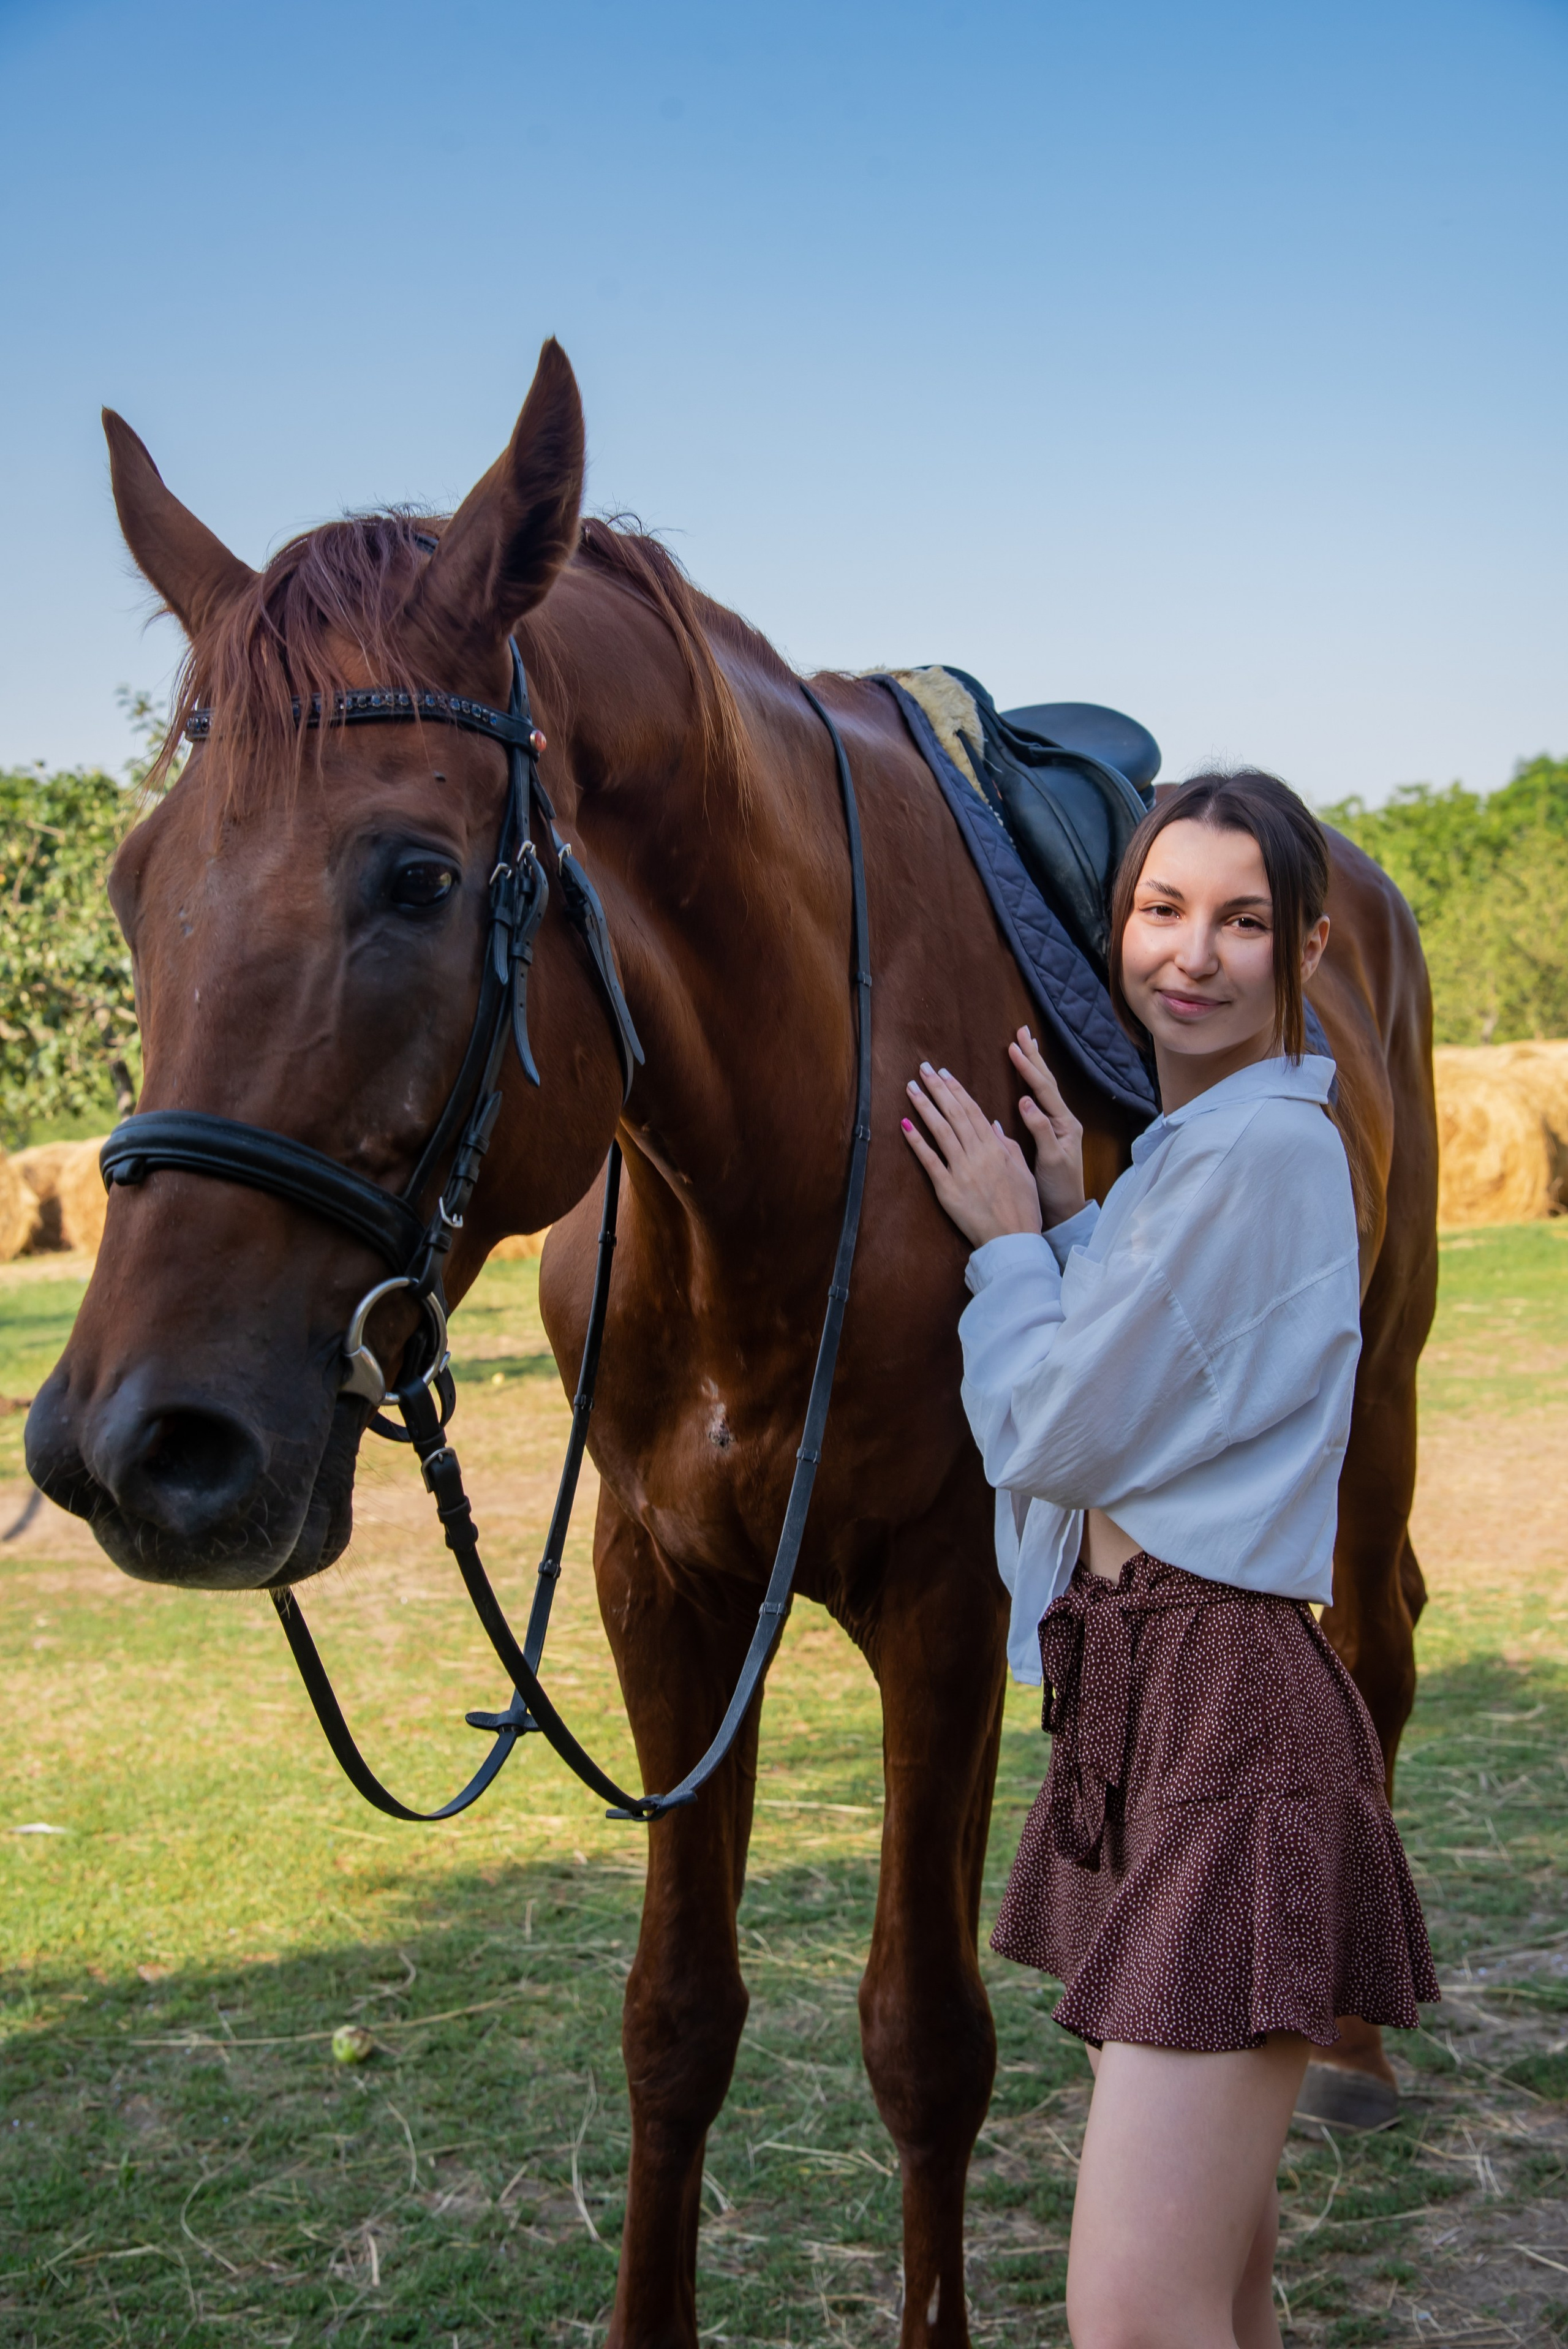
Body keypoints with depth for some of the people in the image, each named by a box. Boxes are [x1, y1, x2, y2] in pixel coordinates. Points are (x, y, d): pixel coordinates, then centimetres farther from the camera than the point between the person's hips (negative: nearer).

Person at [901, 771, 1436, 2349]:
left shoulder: (1257, 1151, -15)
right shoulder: (1182, 1148, 16)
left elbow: (1048, 1434, -14)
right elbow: (1090, 1412, 14)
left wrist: (1009, 1239, 0)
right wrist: (1064, 1219, 5)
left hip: (1225, 1718, -10)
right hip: (1140, 1699, 10)